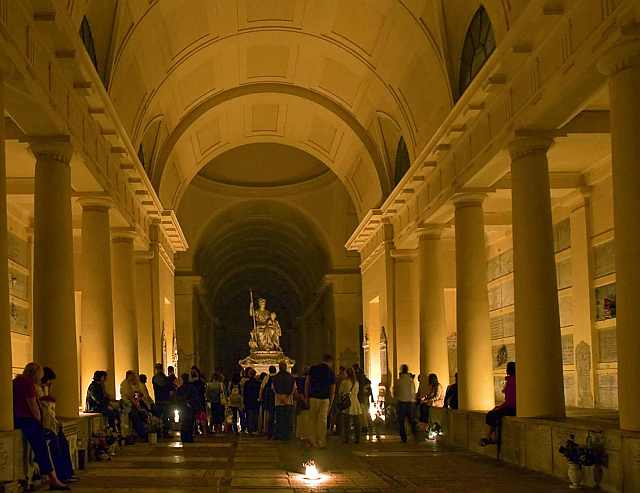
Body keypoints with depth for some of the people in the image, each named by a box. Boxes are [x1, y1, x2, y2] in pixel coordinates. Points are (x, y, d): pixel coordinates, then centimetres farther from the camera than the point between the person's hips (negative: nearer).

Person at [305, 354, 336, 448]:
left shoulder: (313, 369, 2)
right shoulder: (331, 372, 3)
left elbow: (307, 383, -1)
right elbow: (332, 391, 6)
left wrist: (306, 397, 6)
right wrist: (330, 404, 13)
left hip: (313, 397, 0)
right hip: (325, 398, 0)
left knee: (312, 420, 9)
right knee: (323, 421, 6)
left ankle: (313, 441, 7)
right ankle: (322, 442, 6)